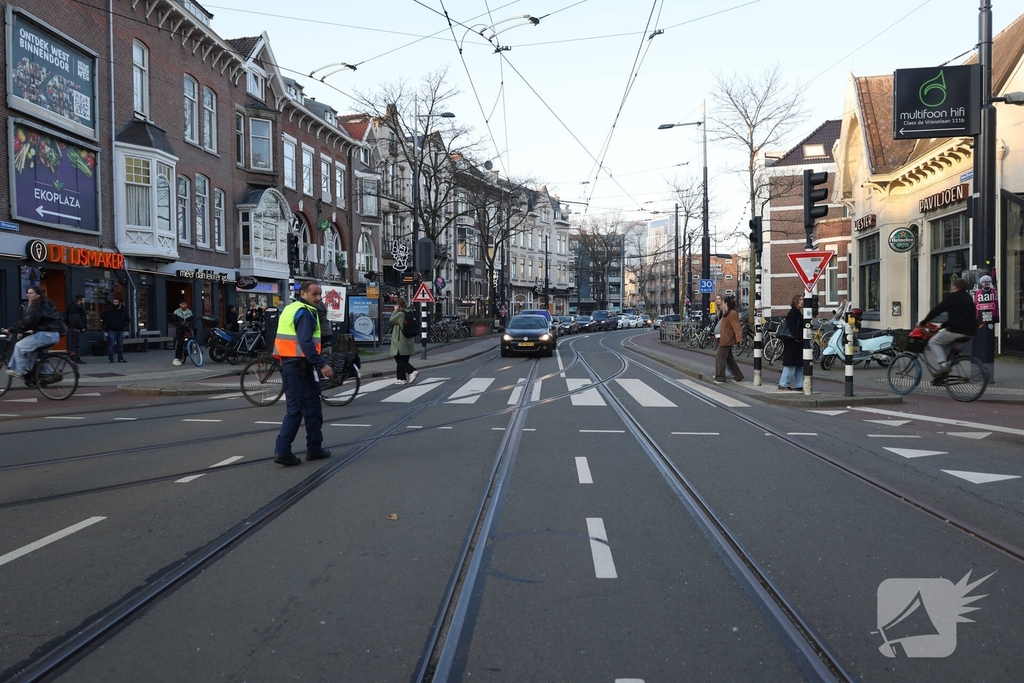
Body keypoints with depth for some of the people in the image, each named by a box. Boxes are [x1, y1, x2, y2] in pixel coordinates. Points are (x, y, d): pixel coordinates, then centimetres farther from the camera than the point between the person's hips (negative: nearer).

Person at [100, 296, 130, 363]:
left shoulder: (124, 310, 6)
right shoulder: (110, 308, -2)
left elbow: (128, 319, 17)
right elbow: (102, 315, 2)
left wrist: (124, 324, 1)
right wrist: (107, 322, -6)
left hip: (121, 330, 3)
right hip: (112, 330, -3)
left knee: (120, 345, 7)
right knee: (111, 344, -4)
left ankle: (120, 358, 14)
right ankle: (111, 359, 0)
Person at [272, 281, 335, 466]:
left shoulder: (289, 309, 16)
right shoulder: (305, 312, -14)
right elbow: (306, 343, -25)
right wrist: (322, 365, -27)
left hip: (288, 365, 9)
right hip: (301, 367, -9)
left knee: (294, 410, 12)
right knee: (312, 409, 4)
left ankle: (282, 450, 4)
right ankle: (314, 449, 14)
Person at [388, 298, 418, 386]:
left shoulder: (399, 314, -16)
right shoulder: (408, 314, 8)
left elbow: (390, 321, -5)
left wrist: (395, 311, 0)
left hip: (400, 342, -8)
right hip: (408, 341, 8)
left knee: (400, 360, -3)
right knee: (403, 360, 12)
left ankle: (412, 371, -21)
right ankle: (400, 378, 15)